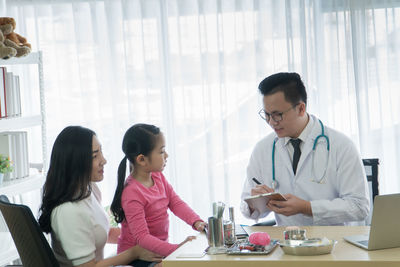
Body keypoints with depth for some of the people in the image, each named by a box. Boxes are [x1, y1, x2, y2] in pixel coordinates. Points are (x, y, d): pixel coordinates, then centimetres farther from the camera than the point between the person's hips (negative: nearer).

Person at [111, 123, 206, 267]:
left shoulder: (158, 176, 5)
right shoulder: (131, 193, -24)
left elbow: (176, 202, 4)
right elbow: (142, 237, -29)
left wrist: (197, 222, -15)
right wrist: (177, 249, -39)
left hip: (159, 247, 8)